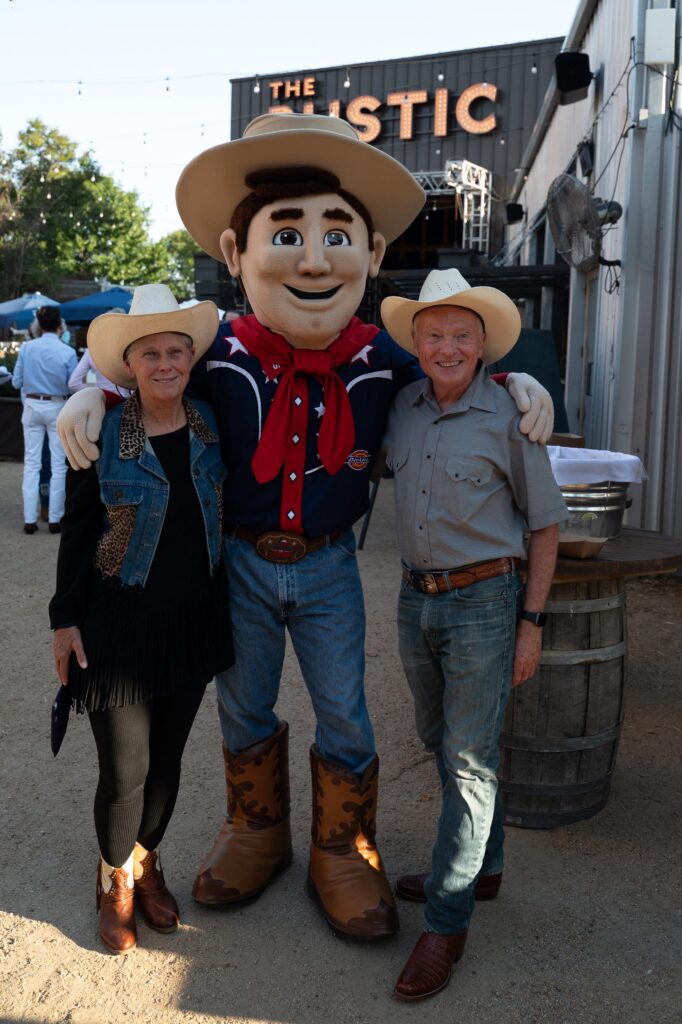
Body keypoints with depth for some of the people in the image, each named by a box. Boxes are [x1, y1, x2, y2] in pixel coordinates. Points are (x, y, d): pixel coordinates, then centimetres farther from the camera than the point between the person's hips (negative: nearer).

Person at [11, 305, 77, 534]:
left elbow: (16, 382, 1)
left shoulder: (26, 348, -4)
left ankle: (30, 519, 7)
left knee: (31, 462, 7)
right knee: (58, 464, 6)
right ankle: (54, 519, 7)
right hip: (57, 408, -2)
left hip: (32, 406, 2)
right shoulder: (67, 352, -11)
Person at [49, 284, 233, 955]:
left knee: (167, 758, 16)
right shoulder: (102, 433, -9)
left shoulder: (211, 427, 0)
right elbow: (76, 530, -3)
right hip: (118, 624, -3)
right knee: (124, 769, 3)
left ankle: (146, 862, 41)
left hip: (193, 623, 3)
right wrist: (65, 617, -3)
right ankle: (116, 880, 31)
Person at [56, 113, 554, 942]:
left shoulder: (380, 361, -13)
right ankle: (256, 832, 41)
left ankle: (343, 855, 31)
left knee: (344, 714, 8)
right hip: (241, 562, 0)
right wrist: (93, 393, -18)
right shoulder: (220, 353, -17)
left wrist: (515, 383, -10)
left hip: (328, 567, 0)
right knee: (242, 708, 16)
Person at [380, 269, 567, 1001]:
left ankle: (446, 920, 14)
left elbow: (544, 523, -5)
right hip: (415, 597, 6)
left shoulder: (510, 416, -11)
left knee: (469, 761, 0)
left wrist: (531, 621, -7)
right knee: (442, 742, 18)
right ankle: (481, 867, 39)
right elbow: (376, 462, 24)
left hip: (483, 602, -6)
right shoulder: (402, 408, 2)